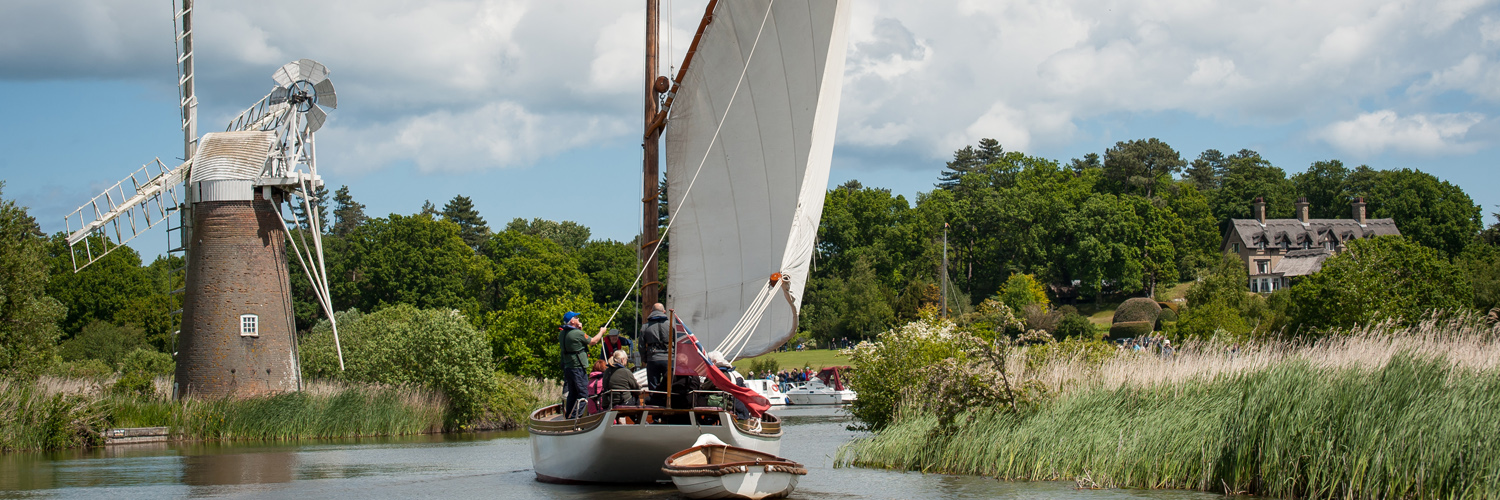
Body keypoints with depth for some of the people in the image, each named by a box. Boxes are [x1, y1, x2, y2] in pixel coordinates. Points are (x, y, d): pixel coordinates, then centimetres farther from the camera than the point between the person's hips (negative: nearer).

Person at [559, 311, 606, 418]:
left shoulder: (562, 334, 7)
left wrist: (579, 329, 17)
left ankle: (568, 416, 16)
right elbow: (593, 341, -5)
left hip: (567, 368, 8)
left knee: (572, 393, 15)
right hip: (578, 368, -8)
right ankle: (576, 416, -10)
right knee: (583, 393, -5)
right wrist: (601, 332, 11)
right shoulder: (577, 333, -18)